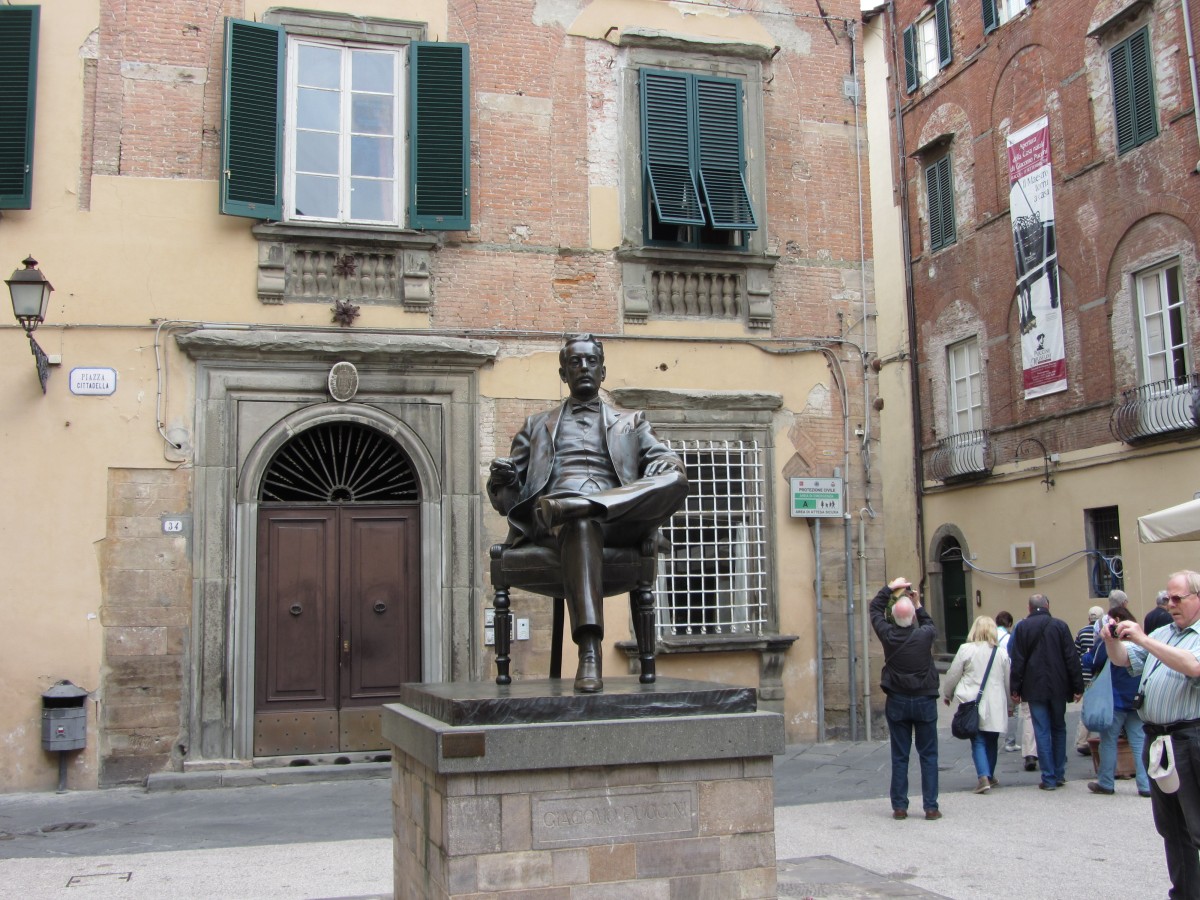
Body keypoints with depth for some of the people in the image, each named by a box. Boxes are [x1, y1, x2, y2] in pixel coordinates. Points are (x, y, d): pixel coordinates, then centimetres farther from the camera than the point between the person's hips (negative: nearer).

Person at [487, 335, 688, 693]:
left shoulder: (631, 423, 31)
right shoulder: (537, 426, 31)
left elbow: (670, 467, 14)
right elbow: (504, 497, 22)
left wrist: (666, 470, -12)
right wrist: (502, 478, -3)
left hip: (616, 520, 1)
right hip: (552, 525, -1)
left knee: (677, 481, -28)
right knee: (581, 524, -40)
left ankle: (568, 507, -44)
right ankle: (589, 653, -51)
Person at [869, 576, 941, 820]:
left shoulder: (888, 635, -8)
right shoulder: (924, 635, -11)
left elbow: (875, 608, 10)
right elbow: (931, 626, 15)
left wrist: (890, 587, 16)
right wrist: (918, 605, 20)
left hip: (897, 702, 1)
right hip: (924, 702, -1)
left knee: (899, 757, 7)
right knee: (928, 755, 5)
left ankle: (899, 806, 8)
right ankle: (931, 807, 4)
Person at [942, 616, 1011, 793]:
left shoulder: (966, 650, -6)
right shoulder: (1002, 653, 3)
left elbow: (953, 675, 0)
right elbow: (1008, 681, 11)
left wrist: (946, 694, 17)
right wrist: (1009, 704, 25)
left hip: (972, 704, -2)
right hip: (995, 706, 3)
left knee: (978, 741, -1)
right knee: (991, 741, 17)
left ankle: (984, 777, -16)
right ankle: (990, 776, 27)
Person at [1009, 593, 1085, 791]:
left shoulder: (1022, 627, -3)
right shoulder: (1060, 625, -2)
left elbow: (1017, 661, -3)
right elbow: (1072, 658, -2)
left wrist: (1015, 689, 2)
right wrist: (1077, 686, 3)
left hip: (1035, 688, -1)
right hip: (1058, 687, 1)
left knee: (1042, 732, 1)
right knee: (1059, 729, 15)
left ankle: (1049, 778, 0)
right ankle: (1059, 774, 19)